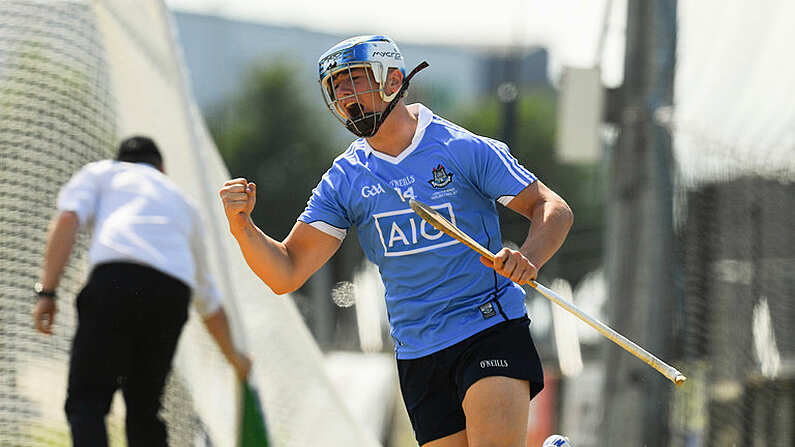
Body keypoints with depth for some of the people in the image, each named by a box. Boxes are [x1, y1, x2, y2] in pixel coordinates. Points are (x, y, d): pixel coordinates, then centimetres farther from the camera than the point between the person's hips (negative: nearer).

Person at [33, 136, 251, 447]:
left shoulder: (99, 172, 27)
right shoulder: (182, 203, 39)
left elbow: (67, 219, 4)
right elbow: (208, 301, 47)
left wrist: (46, 292, -1)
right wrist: (233, 356, 61)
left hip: (117, 276, -4)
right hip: (173, 293, 4)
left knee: (86, 401, -6)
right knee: (143, 411, 17)